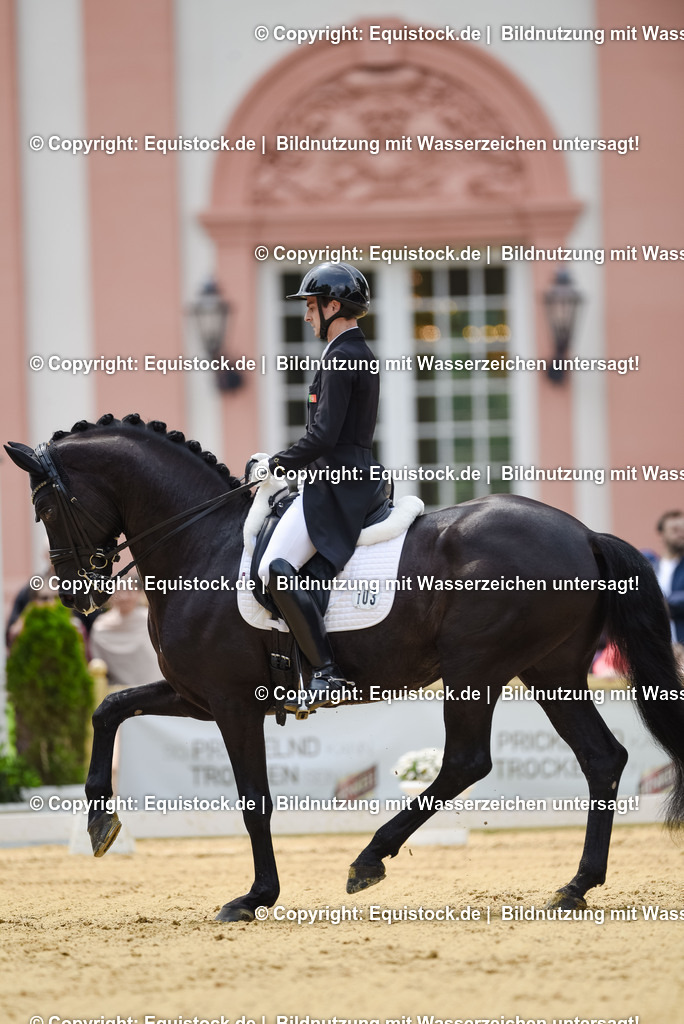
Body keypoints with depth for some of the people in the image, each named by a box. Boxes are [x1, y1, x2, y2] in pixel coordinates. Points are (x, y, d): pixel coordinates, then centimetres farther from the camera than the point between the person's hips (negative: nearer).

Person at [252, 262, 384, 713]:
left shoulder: (340, 358, -15)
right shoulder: (361, 353, 18)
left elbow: (323, 436, -21)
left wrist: (278, 465, -9)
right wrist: (288, 462, 18)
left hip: (336, 481, -11)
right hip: (355, 474, 11)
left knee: (276, 568, -22)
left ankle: (327, 673, -27)